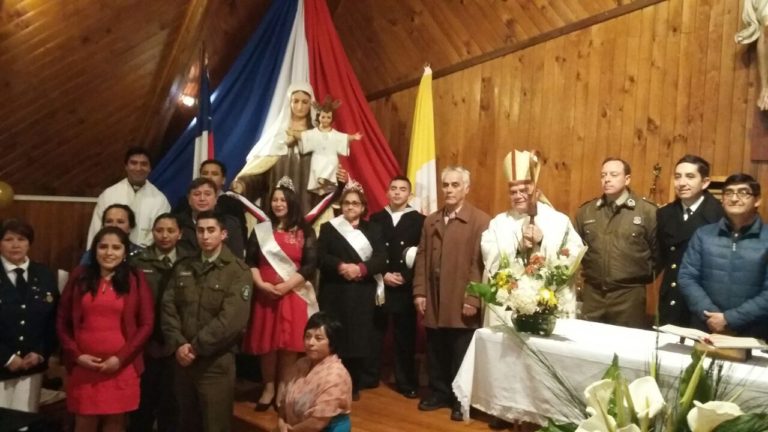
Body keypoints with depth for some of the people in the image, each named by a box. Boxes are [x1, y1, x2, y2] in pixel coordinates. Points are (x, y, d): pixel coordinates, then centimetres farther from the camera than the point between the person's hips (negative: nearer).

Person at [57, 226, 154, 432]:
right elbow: (62, 321, 8)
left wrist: (121, 358, -9)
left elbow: (146, 324, -1)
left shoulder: (136, 280, 1)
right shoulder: (79, 276, 6)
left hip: (122, 367, -1)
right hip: (83, 366, 1)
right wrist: (76, 355, -4)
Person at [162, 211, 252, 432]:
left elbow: (232, 319, -16)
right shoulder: (182, 268, 11)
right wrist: (179, 344, -10)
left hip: (216, 362, -5)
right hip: (183, 359, 5)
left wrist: (196, 346, -14)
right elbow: (168, 308, 4)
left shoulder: (238, 271, -7)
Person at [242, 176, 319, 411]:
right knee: (267, 343, 5)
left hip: (294, 294, -1)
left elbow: (310, 265, -5)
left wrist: (286, 285, -14)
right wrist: (260, 284, -12)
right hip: (265, 294, 1)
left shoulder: (304, 232, 2)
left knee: (289, 343, 1)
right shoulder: (261, 229, 7)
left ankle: (283, 388, 16)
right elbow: (250, 261, 4)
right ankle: (268, 388, 19)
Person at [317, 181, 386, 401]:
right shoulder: (328, 228, 7)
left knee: (358, 339, 2)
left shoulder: (372, 230, 10)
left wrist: (360, 269, -19)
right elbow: (321, 257, -4)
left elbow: (381, 259, -2)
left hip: (362, 294, 1)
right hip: (334, 293, -1)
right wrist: (341, 266, -21)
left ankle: (354, 386, 17)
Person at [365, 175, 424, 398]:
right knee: (374, 332, 7)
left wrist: (405, 277, -12)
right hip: (378, 284, 1)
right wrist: (383, 275, -9)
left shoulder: (418, 220, 3)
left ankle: (406, 382, 15)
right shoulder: (376, 218, 8)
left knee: (405, 335, 5)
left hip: (405, 287, -1)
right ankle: (369, 377, 21)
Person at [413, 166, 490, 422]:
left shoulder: (480, 221, -6)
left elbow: (481, 263, -11)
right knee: (436, 354, 14)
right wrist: (419, 292, 5)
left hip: (462, 303, -5)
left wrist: (473, 299, -14)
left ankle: (461, 399, 22)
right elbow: (421, 259, 12)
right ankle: (439, 393, 30)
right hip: (434, 302, 5)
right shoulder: (430, 221, 13)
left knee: (461, 357, 7)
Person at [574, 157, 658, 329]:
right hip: (592, 293, 3)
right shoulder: (586, 211, 7)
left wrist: (646, 275, 5)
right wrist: (584, 271, 11)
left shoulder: (648, 211, -5)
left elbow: (659, 250, 0)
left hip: (629, 294, -3)